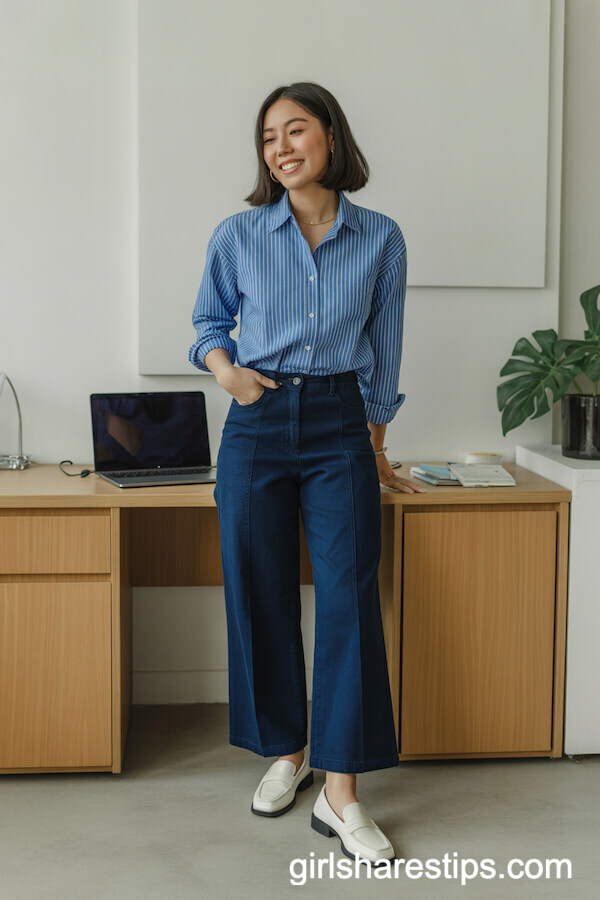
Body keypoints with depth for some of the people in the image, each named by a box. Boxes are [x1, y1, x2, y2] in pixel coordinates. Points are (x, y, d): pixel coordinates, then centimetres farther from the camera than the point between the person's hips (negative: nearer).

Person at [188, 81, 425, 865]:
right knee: (261, 595, 5)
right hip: (258, 426, 1)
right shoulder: (238, 236, 2)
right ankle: (287, 754, 24)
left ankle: (341, 792, 0)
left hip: (339, 428, -1)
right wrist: (227, 370, -5)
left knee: (349, 598, -7)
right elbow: (210, 321, 16)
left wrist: (375, 450, 12)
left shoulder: (380, 239, 2)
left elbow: (383, 351, 9)